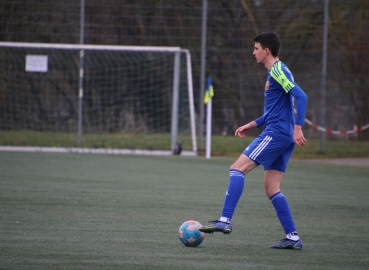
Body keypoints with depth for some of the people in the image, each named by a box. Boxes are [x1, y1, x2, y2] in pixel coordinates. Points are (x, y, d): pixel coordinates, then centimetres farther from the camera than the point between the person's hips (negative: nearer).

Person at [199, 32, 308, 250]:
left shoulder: (278, 71, -9)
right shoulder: (275, 72, 21)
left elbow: (301, 97, -20)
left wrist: (298, 127, -27)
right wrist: (253, 124, 25)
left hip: (276, 134, -10)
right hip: (283, 138, 10)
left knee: (238, 168, -11)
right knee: (271, 188, 8)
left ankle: (225, 221, -18)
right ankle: (293, 237, 5)